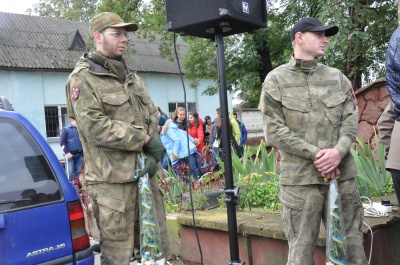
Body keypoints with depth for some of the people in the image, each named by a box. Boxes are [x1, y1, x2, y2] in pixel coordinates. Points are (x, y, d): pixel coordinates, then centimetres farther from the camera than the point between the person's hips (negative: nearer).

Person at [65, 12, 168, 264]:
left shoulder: (131, 76, 16)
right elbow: (95, 127, -16)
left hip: (145, 174, 7)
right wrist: (145, 140, -13)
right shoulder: (82, 78, -6)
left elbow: (152, 115, 14)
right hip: (112, 180, -7)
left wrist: (154, 152, -4)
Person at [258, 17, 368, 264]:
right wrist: (315, 154, -13)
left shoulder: (337, 77, 12)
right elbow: (274, 130, -5)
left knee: (352, 243, 11)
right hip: (300, 177, -3)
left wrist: (338, 151, -12)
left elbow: (351, 119, 8)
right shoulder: (276, 80, 3)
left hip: (342, 173, 4)